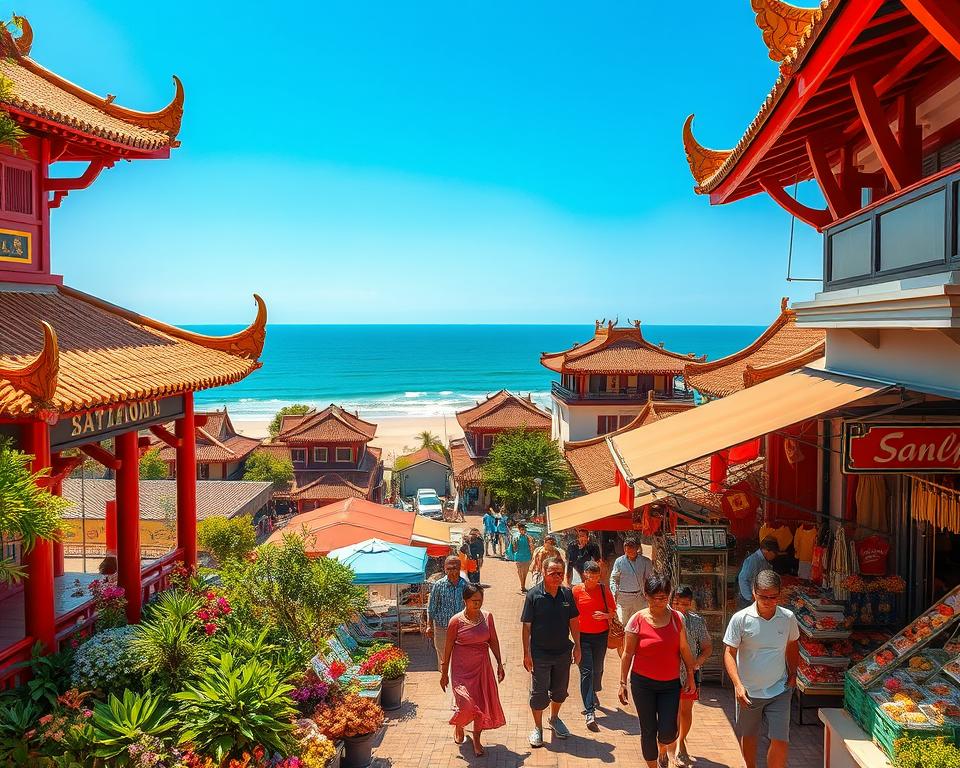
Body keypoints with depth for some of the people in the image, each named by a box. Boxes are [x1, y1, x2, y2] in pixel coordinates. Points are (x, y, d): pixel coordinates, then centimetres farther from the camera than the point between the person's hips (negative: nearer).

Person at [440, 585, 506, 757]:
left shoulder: (487, 617, -2)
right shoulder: (456, 621, -12)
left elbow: (493, 641, 7)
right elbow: (448, 647, -5)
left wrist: (499, 664, 6)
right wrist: (444, 673, -1)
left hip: (482, 666, 4)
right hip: (461, 667, -3)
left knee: (482, 703, 6)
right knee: (466, 703, -9)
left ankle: (476, 739, 25)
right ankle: (458, 726, 26)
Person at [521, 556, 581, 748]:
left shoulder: (567, 594, -3)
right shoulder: (534, 595, -14)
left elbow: (573, 622, 7)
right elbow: (527, 626, -11)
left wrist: (577, 646, 6)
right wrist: (526, 654, -11)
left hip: (563, 651, 4)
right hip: (540, 653, -4)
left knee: (560, 690, 18)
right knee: (539, 693, 4)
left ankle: (554, 719, 43)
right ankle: (538, 727, 24)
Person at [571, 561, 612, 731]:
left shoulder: (604, 590, 0)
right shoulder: (576, 591, -5)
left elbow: (612, 612, 7)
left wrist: (604, 615, -15)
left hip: (601, 635, 2)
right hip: (583, 636, -2)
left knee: (598, 669, 14)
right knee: (586, 671, -8)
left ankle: (593, 693, 46)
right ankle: (590, 713, -11)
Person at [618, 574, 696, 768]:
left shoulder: (676, 618, -3)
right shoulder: (638, 620, -9)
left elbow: (684, 649, 6)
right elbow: (627, 653, -3)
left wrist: (691, 676, 8)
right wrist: (623, 683, -2)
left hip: (671, 683, 2)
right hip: (642, 683, -1)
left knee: (668, 732, -1)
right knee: (648, 730, 5)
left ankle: (663, 749, 34)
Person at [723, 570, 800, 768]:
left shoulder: (788, 618, -5)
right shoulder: (740, 619, -14)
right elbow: (729, 653, -12)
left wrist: (793, 674, 10)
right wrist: (738, 684, -23)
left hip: (779, 691, 1)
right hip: (748, 692, -1)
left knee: (780, 741, -4)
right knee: (749, 736, 17)